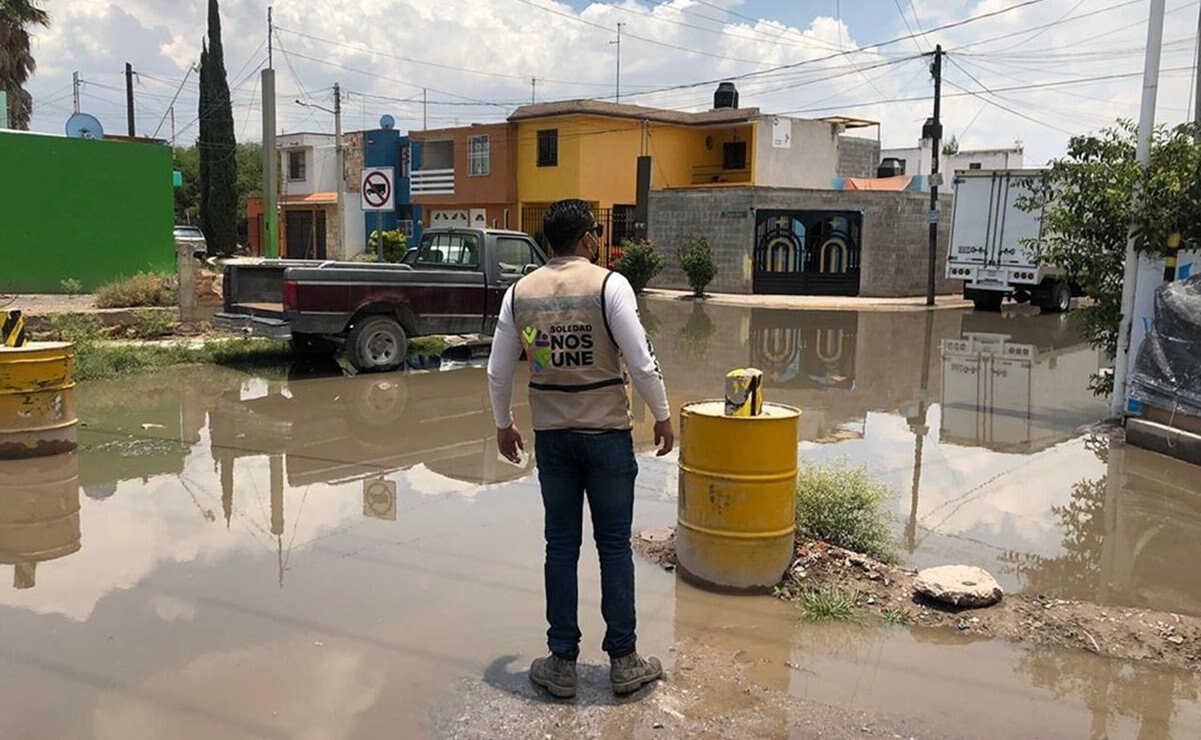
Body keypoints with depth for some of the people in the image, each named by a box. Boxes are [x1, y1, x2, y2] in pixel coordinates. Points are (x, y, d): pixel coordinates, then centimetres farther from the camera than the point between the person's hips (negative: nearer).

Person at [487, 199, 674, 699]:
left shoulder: (520, 292, 3)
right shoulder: (609, 285, -9)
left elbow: (498, 371, 6)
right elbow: (642, 362, -11)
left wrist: (504, 425, 20)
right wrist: (662, 415, 2)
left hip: (551, 436, 3)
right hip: (607, 433, -3)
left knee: (561, 546, 11)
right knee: (614, 546, 7)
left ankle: (562, 663, 18)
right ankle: (623, 661, 17)